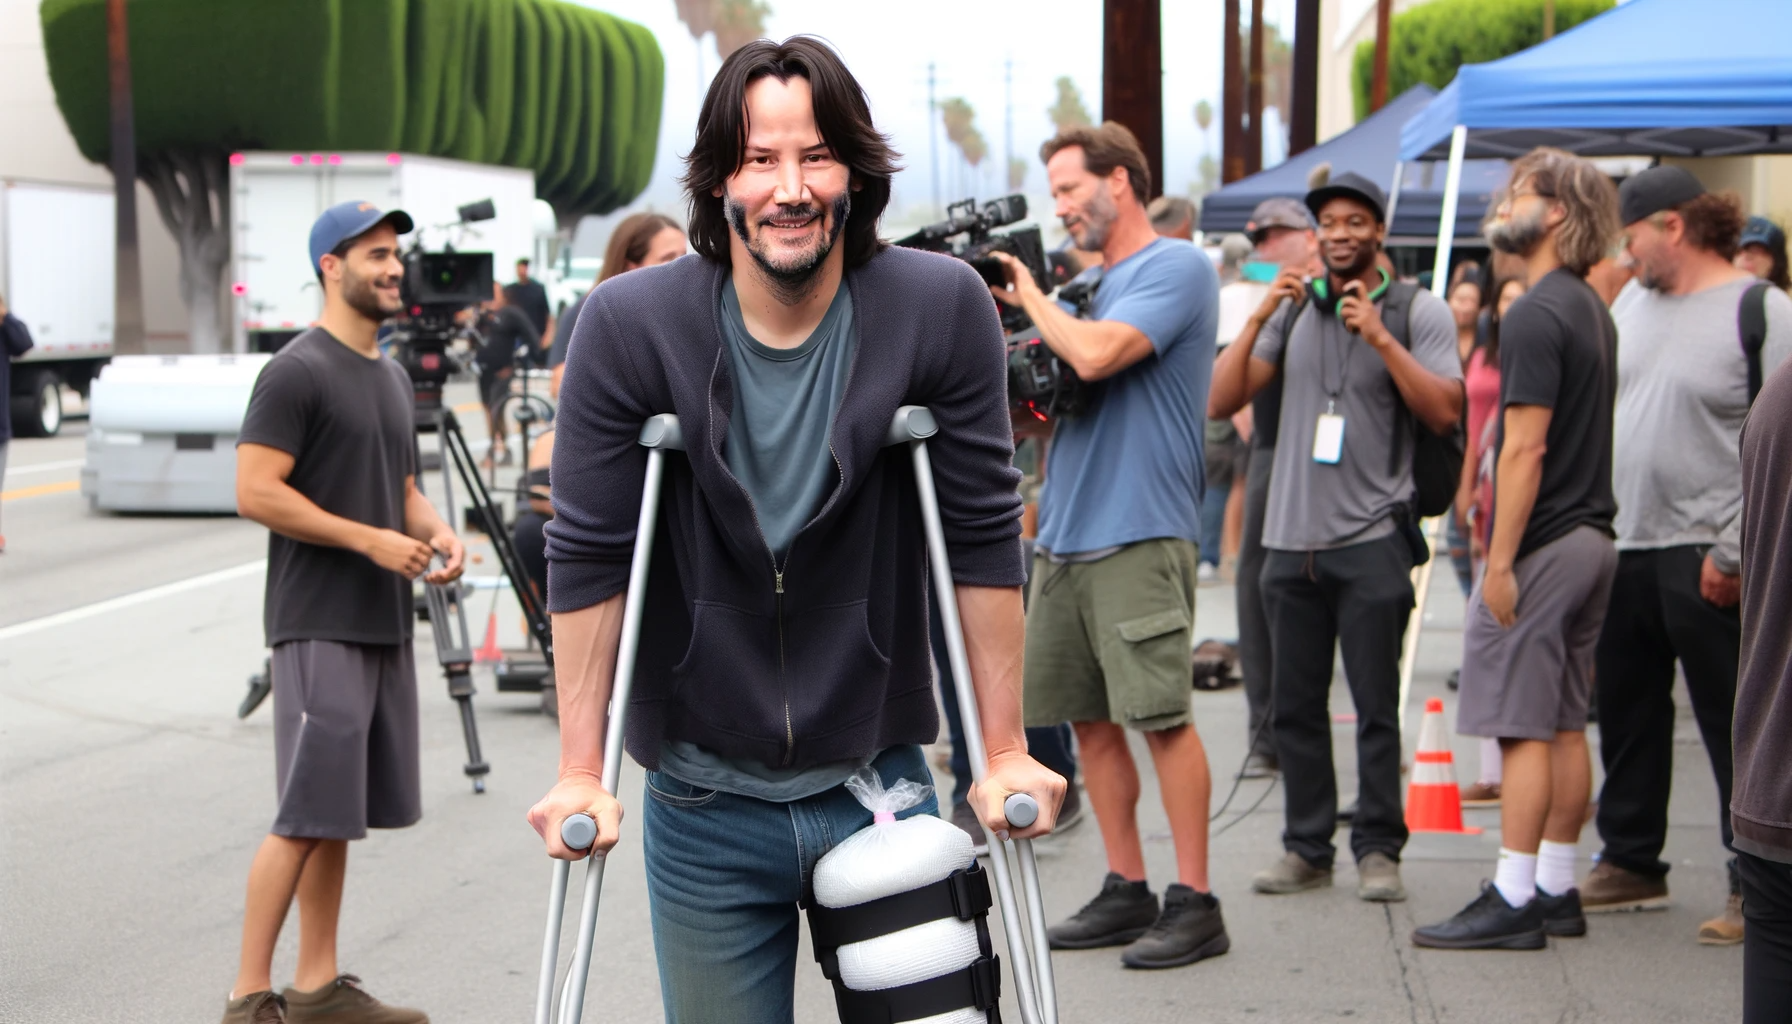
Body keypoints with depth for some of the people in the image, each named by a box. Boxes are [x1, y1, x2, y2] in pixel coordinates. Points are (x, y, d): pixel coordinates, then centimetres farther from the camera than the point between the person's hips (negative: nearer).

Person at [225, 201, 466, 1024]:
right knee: (307, 815, -9)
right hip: (319, 625, -9)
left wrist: (435, 530, 5)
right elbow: (256, 492, -16)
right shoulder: (298, 372, -10)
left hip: (383, 624, 9)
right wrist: (370, 539, -17)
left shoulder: (391, 377, 18)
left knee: (342, 813, 11)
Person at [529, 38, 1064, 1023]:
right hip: (702, 802, 0)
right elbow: (588, 557, -6)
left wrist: (1005, 752, -3)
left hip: (880, 782, 0)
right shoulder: (629, 325, -11)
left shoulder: (941, 309, -11)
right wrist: (580, 772, -5)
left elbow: (983, 539, -5)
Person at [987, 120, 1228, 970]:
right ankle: (1127, 891, 17)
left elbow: (1095, 355, -21)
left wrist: (1028, 294, -5)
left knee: (1162, 718, -8)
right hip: (1066, 534, 9)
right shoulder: (1093, 282, 20)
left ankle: (1194, 901, -3)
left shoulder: (1176, 268, -6)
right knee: (1089, 718, 9)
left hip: (1139, 536, -9)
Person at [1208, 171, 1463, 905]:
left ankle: (1377, 848, 6)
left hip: (1371, 540, -4)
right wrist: (1260, 317, -7)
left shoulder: (1416, 311, 2)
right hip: (1291, 538, 4)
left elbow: (1445, 413, -10)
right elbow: (1222, 401, 4)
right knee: (1294, 704, 7)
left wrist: (1380, 338, -17)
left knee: (1375, 704, -2)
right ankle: (1306, 846, 16)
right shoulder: (1294, 309, 12)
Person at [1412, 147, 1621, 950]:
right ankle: (1557, 890, 17)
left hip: (1543, 544, -10)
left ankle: (1514, 901, -3)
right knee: (1564, 725, 12)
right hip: (1591, 537, 10)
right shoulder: (1593, 310, 15)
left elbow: (1526, 446, -21)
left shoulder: (1536, 316, -16)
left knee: (1522, 726, -6)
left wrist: (1500, 560, -19)